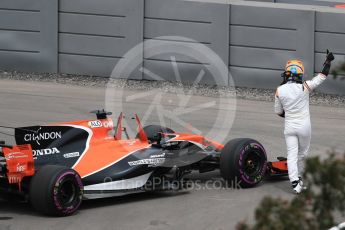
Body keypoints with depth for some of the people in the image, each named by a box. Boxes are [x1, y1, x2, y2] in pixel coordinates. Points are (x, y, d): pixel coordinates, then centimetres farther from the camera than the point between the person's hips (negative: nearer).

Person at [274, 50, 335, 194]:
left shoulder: (279, 90, -7)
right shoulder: (304, 88, -13)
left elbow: (278, 112, 5)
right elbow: (322, 77, -2)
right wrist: (328, 61, 11)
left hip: (289, 127, 1)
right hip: (304, 127, -1)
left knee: (292, 155, 0)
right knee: (302, 154, 17)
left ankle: (295, 183, -12)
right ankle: (299, 178, 30)